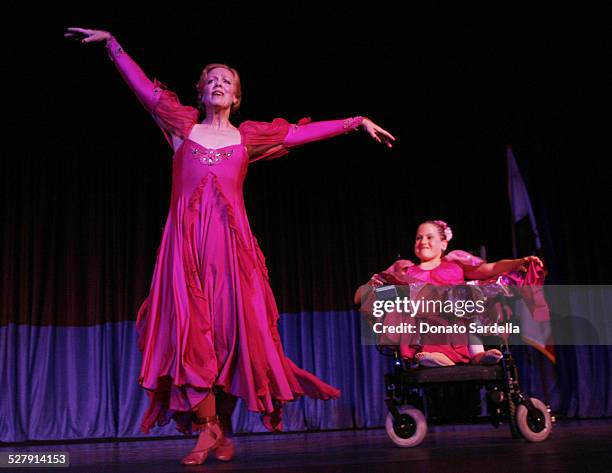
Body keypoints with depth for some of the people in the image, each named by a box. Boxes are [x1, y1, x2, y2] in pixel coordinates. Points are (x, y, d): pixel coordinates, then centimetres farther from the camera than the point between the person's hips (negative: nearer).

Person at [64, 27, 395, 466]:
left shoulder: (248, 136, 15)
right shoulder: (184, 126, 15)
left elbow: (304, 132, 15)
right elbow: (144, 87, 16)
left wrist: (358, 122, 15)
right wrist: (112, 43, 15)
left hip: (230, 240, 0)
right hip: (186, 239, 0)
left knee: (232, 327, -4)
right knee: (190, 328, -8)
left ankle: (223, 428, 7)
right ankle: (207, 428, -2)